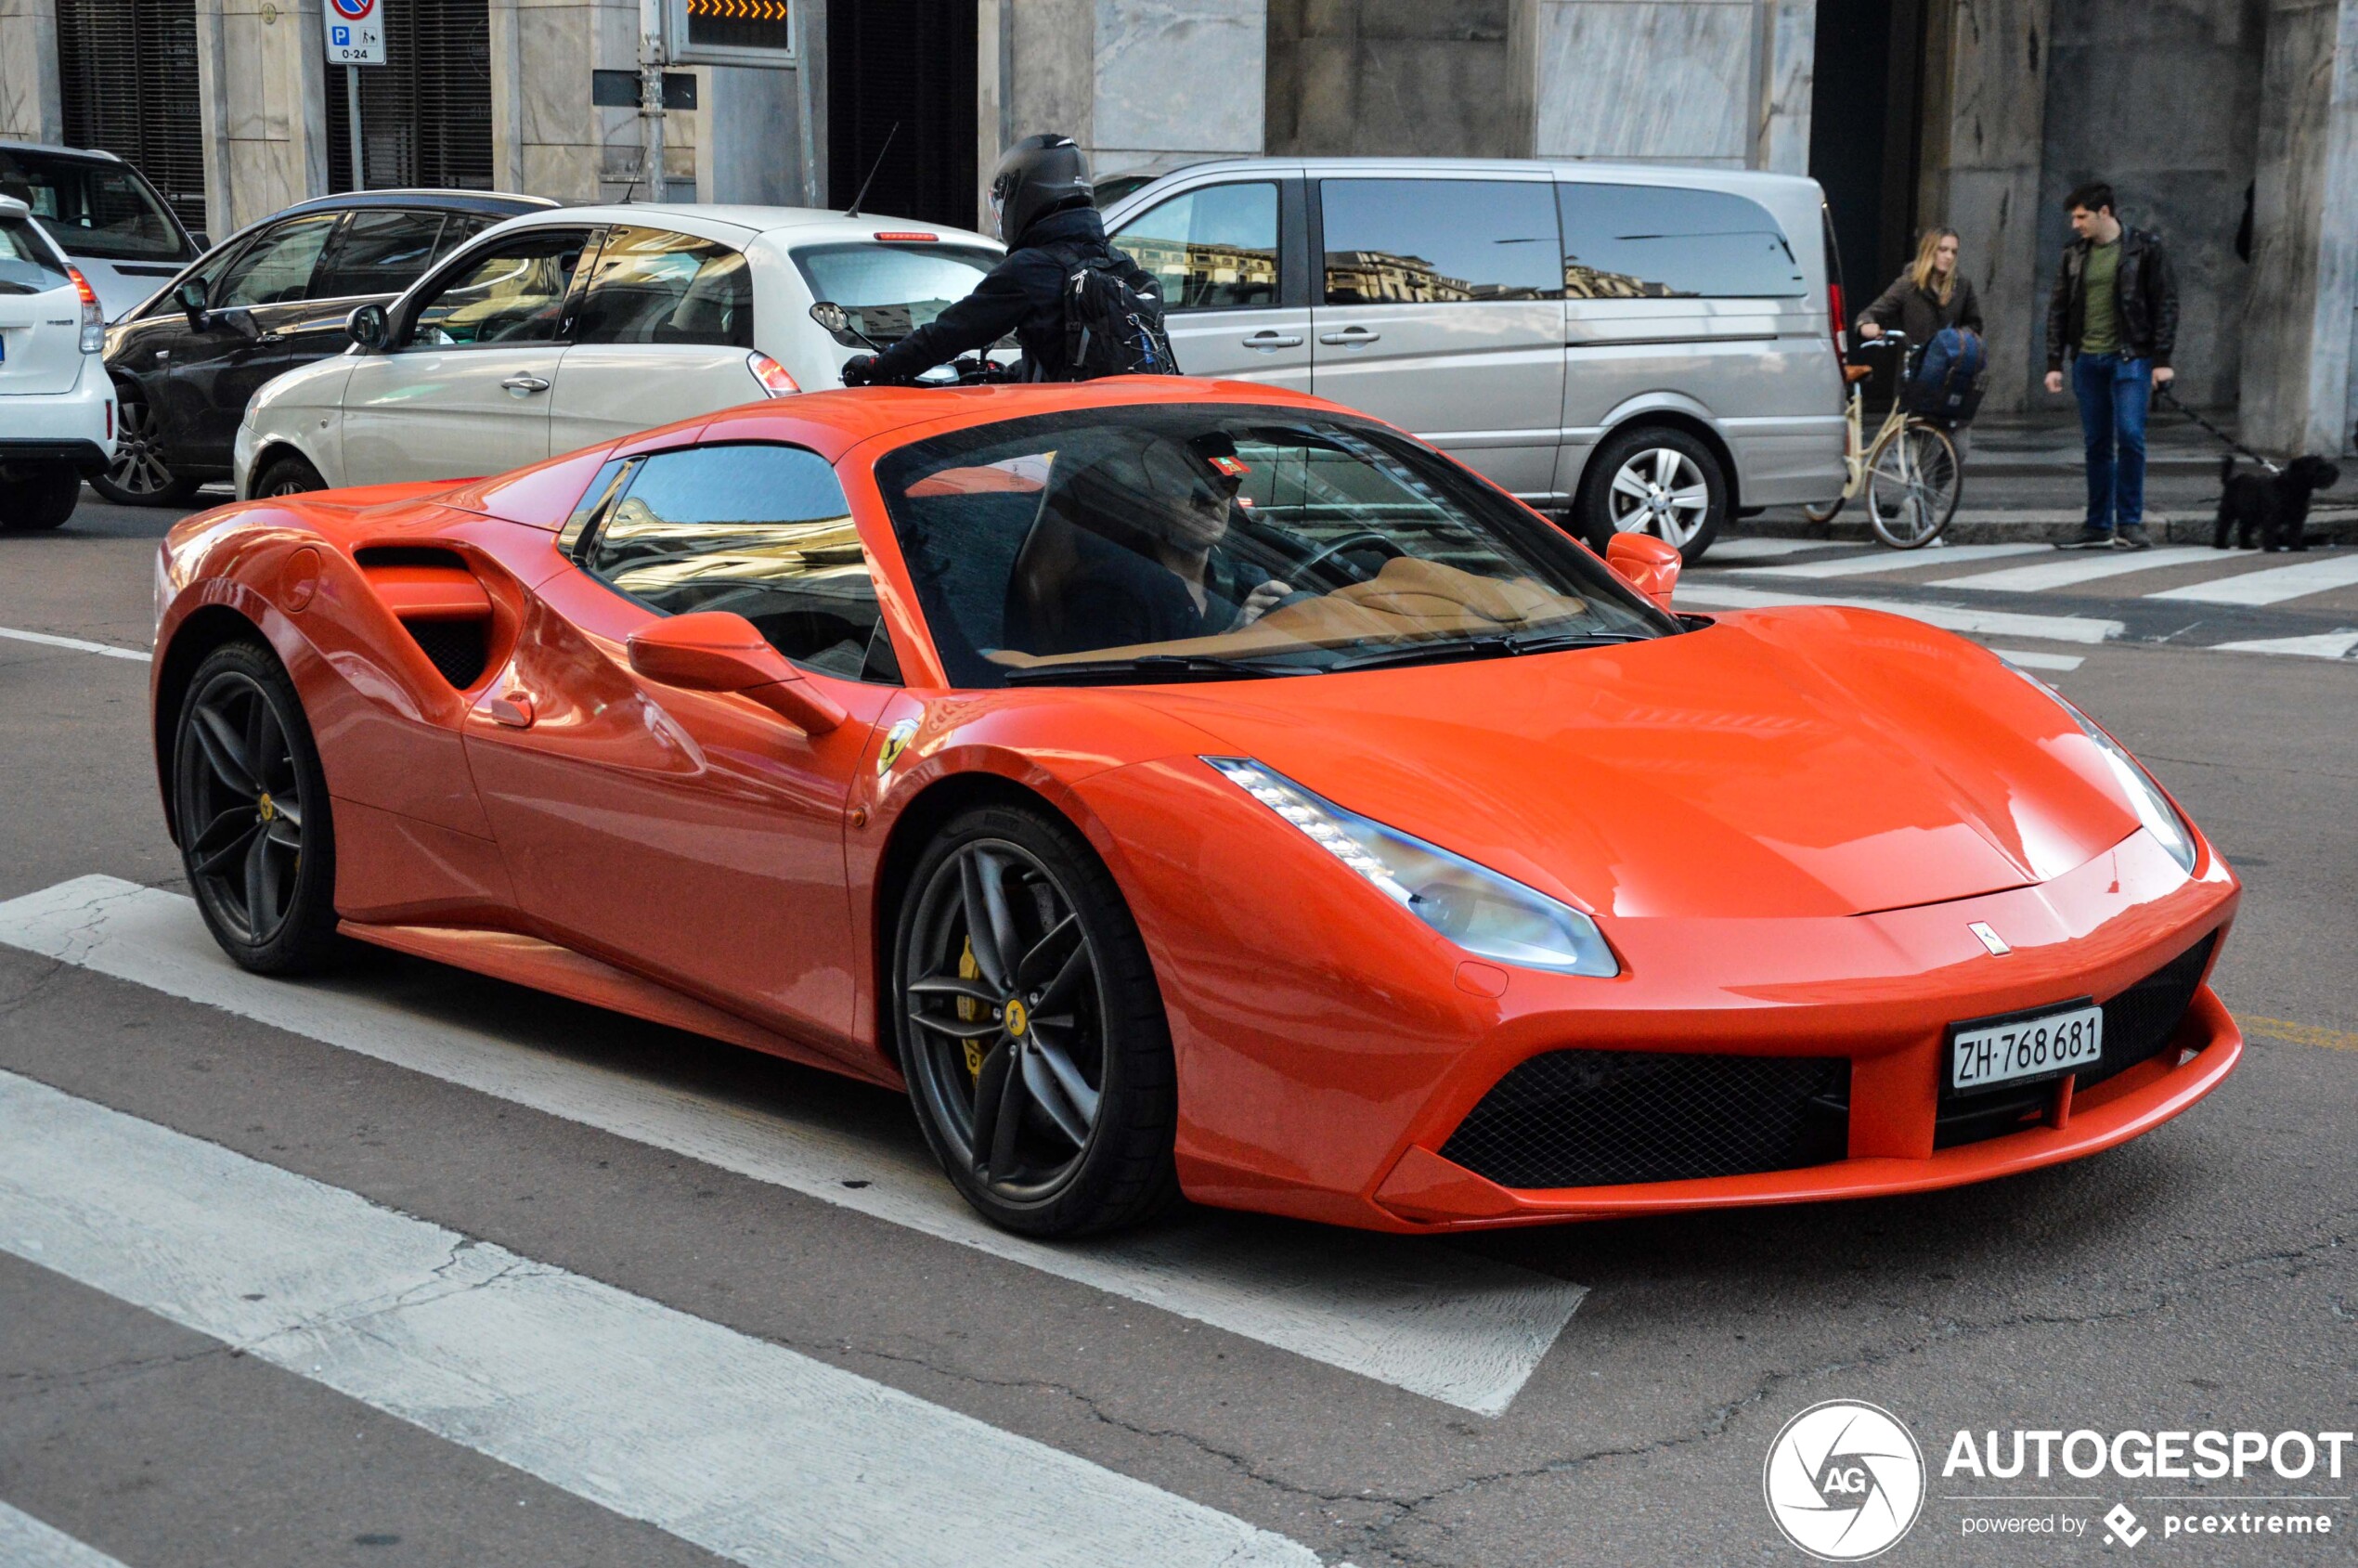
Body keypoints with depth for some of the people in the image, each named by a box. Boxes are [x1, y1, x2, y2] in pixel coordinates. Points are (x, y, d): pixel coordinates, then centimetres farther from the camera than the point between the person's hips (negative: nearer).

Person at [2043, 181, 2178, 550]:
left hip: (2130, 358, -4)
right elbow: (2058, 310, 14)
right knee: (2097, 444, 7)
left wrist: (2162, 359, -8)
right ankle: (2098, 527, 12)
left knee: (2130, 436, -13)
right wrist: (2054, 363, 8)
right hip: (2087, 360, 4)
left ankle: (2129, 523, -6)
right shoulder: (2074, 254, 11)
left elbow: (2166, 303, -2)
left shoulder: (2144, 248, -1)